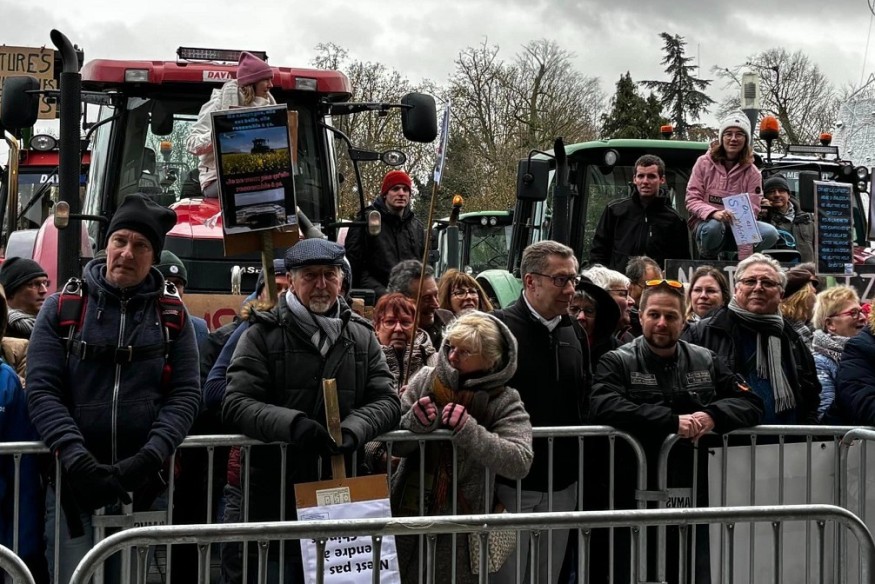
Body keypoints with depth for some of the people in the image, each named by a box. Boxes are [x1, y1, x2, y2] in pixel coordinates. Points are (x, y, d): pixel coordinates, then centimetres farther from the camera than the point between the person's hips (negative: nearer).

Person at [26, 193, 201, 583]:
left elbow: (186, 394, 0)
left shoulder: (171, 315, 7)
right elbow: (41, 390, -4)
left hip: (145, 484, 1)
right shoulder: (62, 308, 4)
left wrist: (150, 457, -17)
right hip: (73, 481, -1)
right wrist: (75, 458, -19)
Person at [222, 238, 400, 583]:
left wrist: (351, 431, -17)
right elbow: (236, 404, -10)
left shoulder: (361, 337, 10)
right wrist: (293, 424, -27)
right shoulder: (264, 334, -2)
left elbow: (387, 400, 4)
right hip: (277, 498, -3)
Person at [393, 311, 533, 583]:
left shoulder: (504, 401, -6)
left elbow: (520, 463, -19)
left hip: (464, 523, -2)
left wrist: (467, 429, -26)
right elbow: (394, 443, 0)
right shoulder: (426, 379, 1)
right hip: (410, 512, 2)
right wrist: (415, 423, -21)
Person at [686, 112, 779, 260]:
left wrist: (744, 258, -20)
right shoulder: (704, 163, -3)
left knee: (771, 234, -24)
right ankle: (707, 259, -7)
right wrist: (714, 213, -31)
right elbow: (692, 200, -7)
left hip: (737, 227, 2)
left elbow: (751, 212, -9)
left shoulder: (752, 173, -2)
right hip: (706, 222, -2)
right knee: (714, 226, -38)